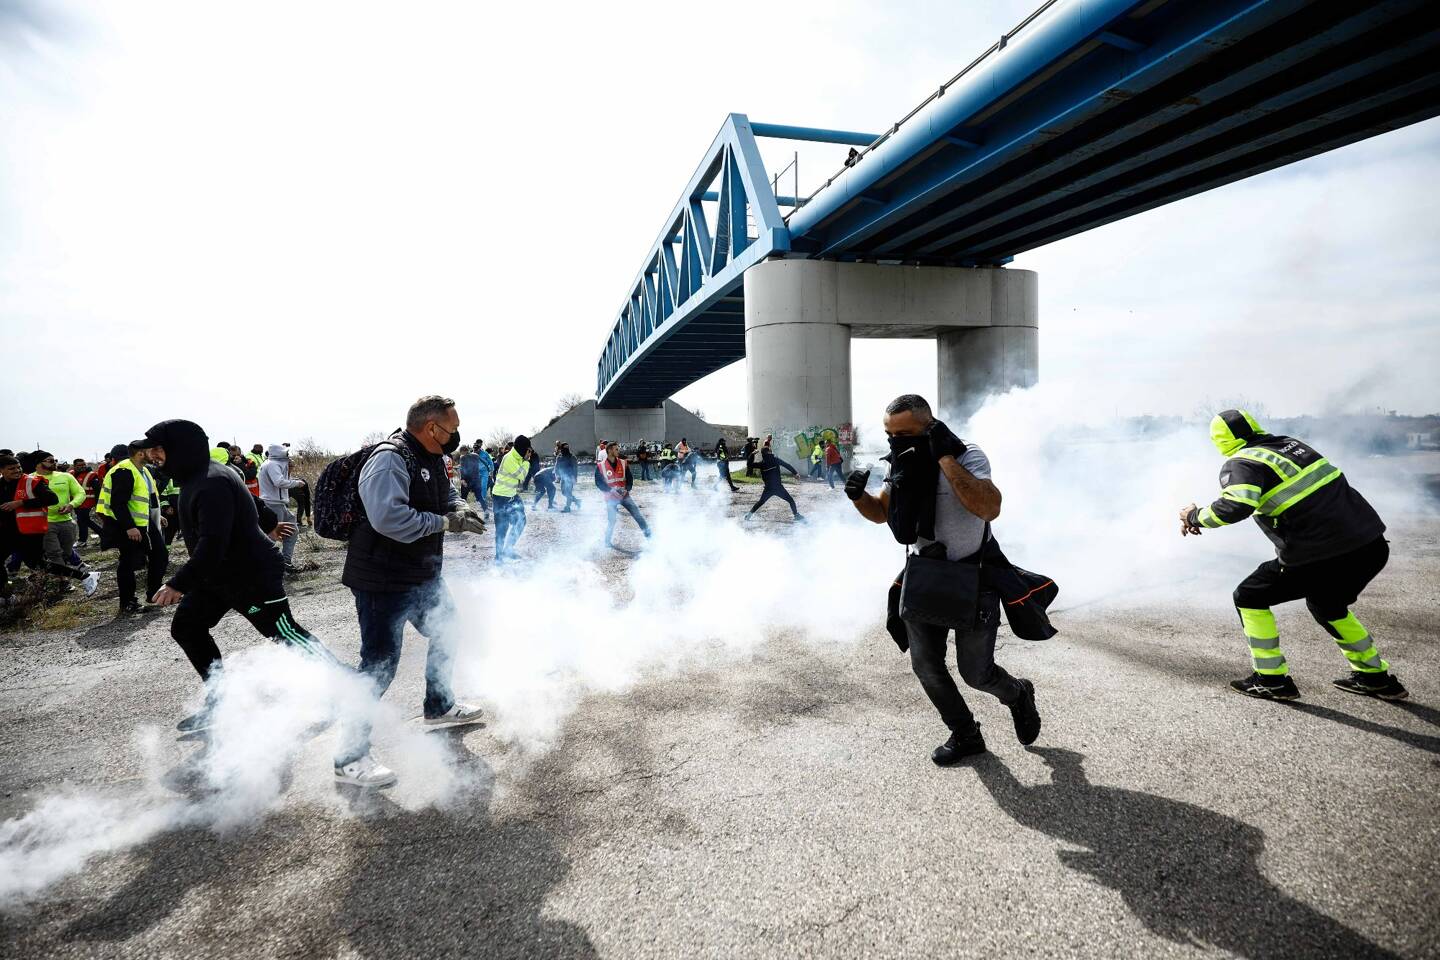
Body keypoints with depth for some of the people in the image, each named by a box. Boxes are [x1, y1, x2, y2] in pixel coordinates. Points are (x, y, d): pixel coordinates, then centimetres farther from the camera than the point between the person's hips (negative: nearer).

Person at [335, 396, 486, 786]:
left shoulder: (432, 459, 7)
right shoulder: (388, 460, -23)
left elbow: (446, 494, 22)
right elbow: (388, 518, -35)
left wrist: (461, 507, -1)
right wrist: (446, 521, -26)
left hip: (424, 577, 10)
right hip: (384, 584, -10)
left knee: (445, 634, 24)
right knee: (379, 666, -4)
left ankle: (439, 708, 46)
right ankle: (350, 757, 11)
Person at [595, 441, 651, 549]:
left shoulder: (623, 463, 2)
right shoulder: (600, 466, -7)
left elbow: (630, 478, 4)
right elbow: (598, 482, -7)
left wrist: (627, 489, -12)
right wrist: (610, 490, -17)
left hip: (624, 495, 3)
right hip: (611, 497, -3)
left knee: (638, 515, -3)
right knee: (611, 521, -2)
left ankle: (649, 536, 5)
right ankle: (608, 542, 20)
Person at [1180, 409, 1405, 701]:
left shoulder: (1240, 463, -10)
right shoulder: (1289, 443, 15)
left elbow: (1236, 507, -29)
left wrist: (1196, 516, -11)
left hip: (1320, 557, -8)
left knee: (1249, 597, 12)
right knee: (1326, 605, 33)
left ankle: (1272, 680, 16)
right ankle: (1375, 677, 42)